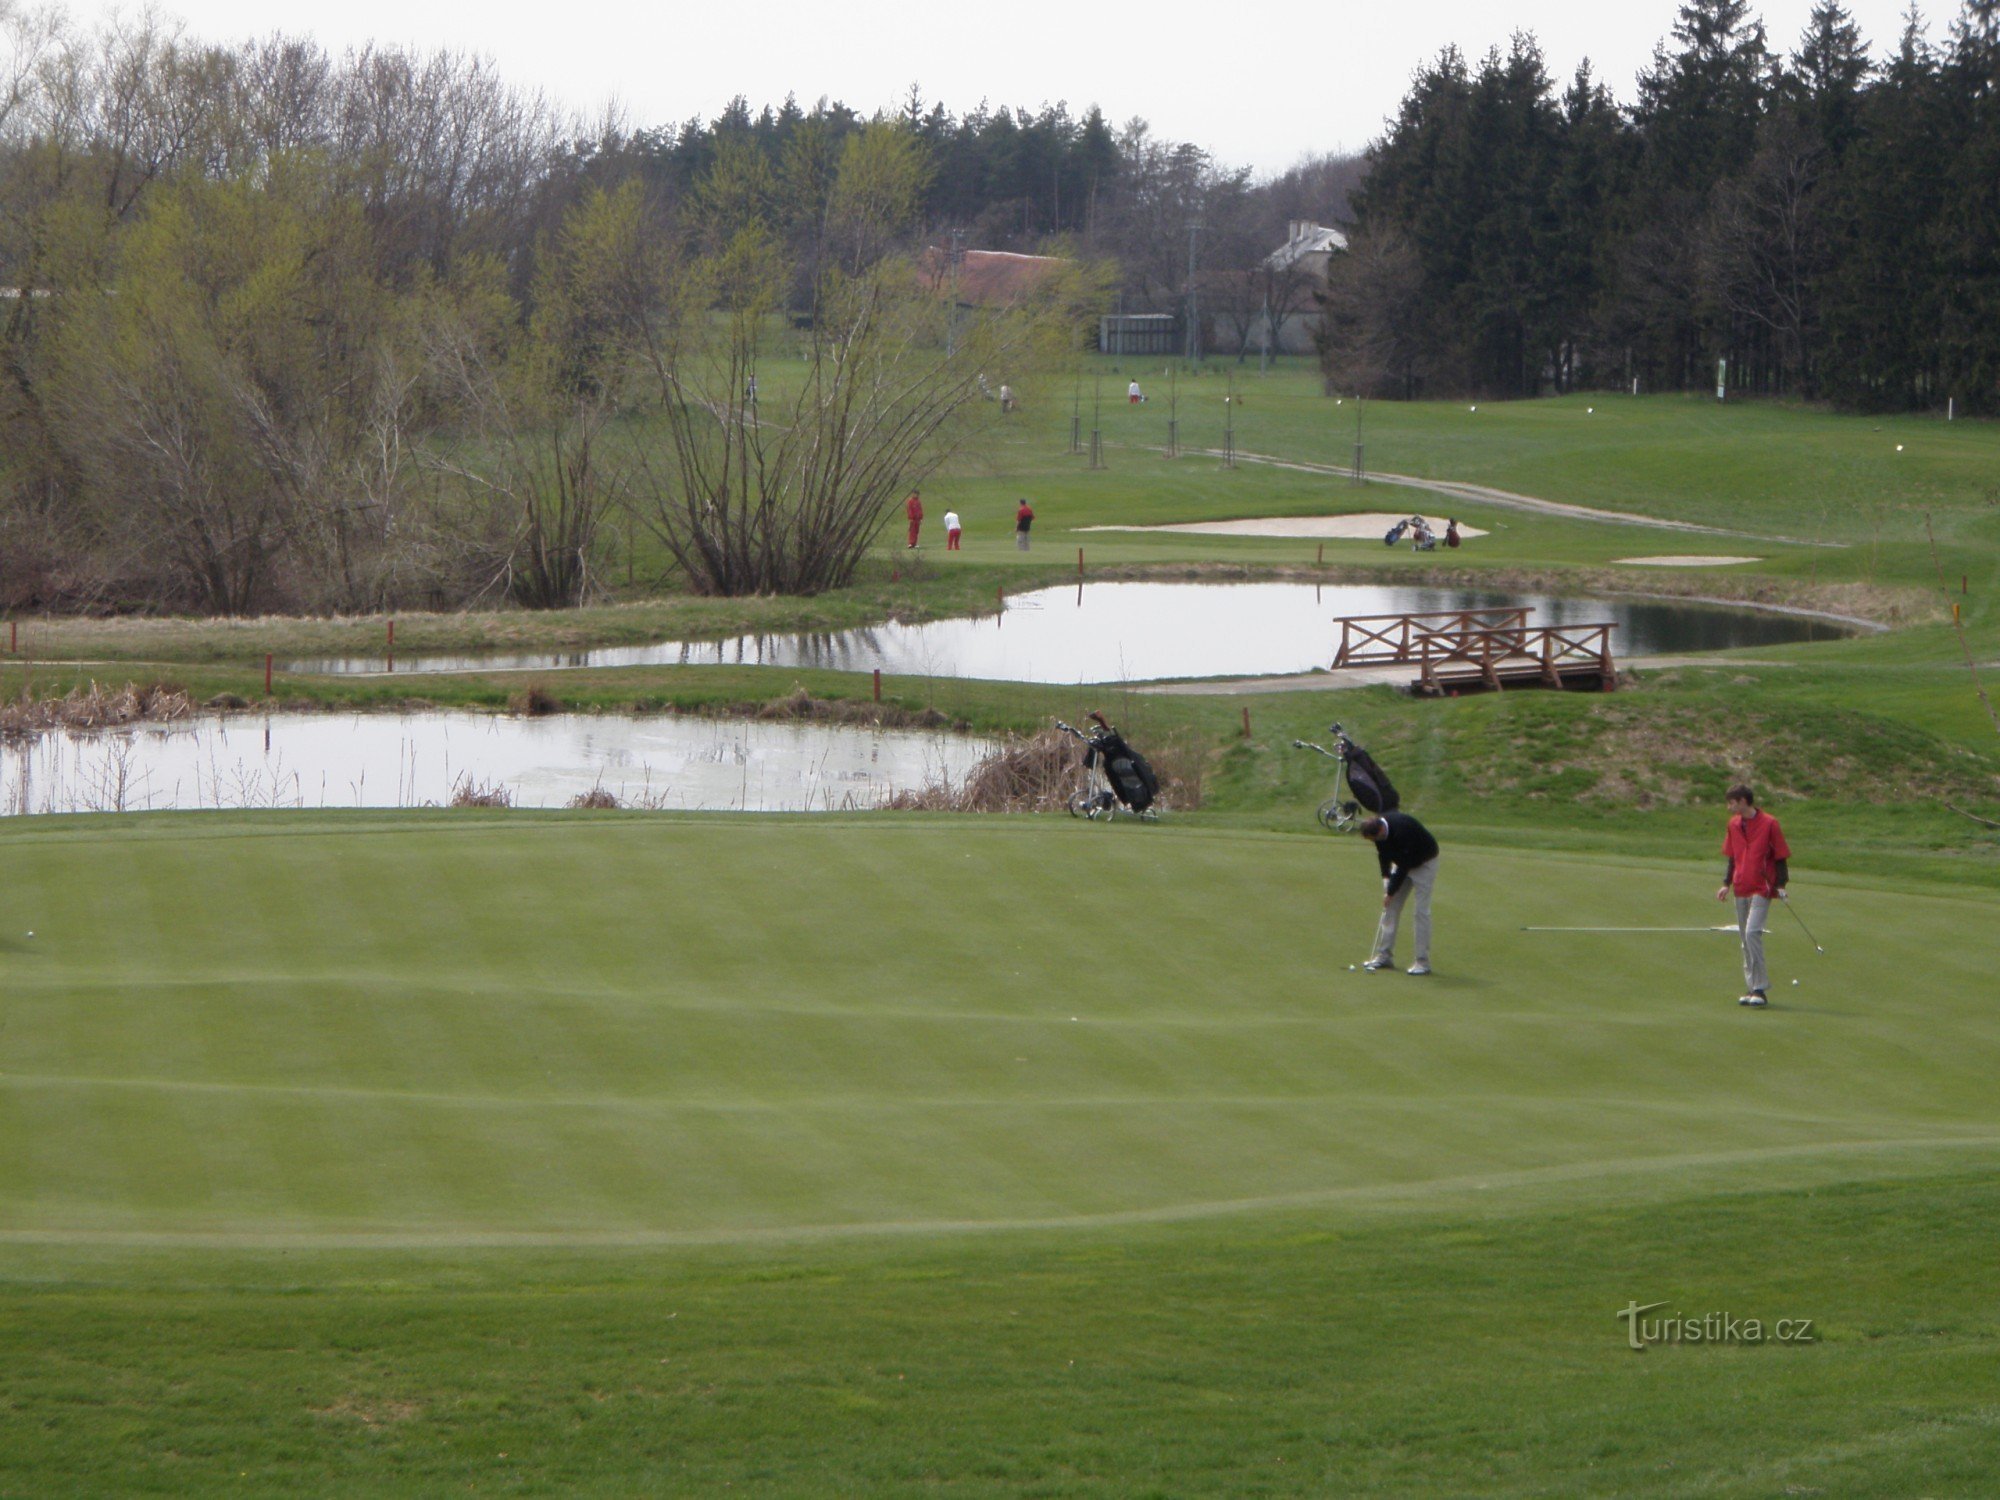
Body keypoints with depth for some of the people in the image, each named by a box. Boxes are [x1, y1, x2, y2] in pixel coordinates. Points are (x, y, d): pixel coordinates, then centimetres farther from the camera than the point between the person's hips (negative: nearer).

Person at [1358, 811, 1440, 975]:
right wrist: (1386, 878, -10)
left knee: (1420, 911, -12)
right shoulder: (1376, 827, -15)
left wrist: (1391, 892, -23)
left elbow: (1404, 865, -30)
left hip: (1423, 863, -7)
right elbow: (1383, 853, 1)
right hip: (1402, 862, 7)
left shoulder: (1401, 830, -37)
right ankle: (1385, 955, 9)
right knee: (1391, 908, 3)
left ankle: (1423, 962, -9)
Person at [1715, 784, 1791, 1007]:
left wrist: (1780, 884, -8)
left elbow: (1781, 857, -5)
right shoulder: (1734, 824, 10)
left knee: (1752, 932, -18)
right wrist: (1727, 884, 13)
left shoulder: (1769, 824, -8)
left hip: (1761, 888, -7)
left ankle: (1759, 988, -16)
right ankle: (1752, 987, 15)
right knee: (1746, 938, 8)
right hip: (1741, 889, 7)